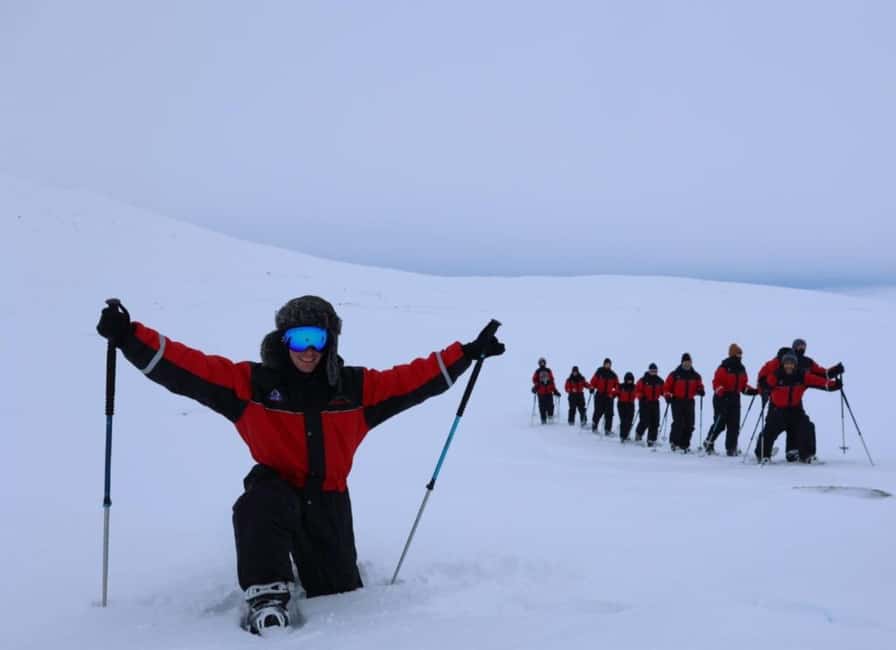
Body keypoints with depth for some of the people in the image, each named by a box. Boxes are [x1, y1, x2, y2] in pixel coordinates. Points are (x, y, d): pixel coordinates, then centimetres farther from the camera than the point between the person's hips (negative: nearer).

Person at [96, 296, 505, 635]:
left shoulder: (355, 387, -2)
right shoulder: (253, 382, -9)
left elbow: (411, 380, 4)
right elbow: (188, 368, -16)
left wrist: (467, 354, 2)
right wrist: (130, 338, -27)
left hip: (328, 501, 3)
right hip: (275, 489, -2)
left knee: (340, 597, 10)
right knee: (260, 508, -40)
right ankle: (267, 598, -24)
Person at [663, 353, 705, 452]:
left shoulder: (695, 376, 10)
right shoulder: (675, 374, 0)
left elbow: (699, 387, 13)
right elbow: (667, 386, 1)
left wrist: (701, 391, -9)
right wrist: (667, 395, -13)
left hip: (689, 402, 4)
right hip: (677, 401, -4)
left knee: (689, 425, 0)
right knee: (678, 423, -13)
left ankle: (684, 444, 9)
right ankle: (674, 442, 2)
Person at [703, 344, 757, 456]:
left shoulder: (741, 369, 13)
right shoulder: (724, 368, -9)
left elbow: (743, 385, 18)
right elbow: (716, 382, -13)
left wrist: (752, 391, 2)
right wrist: (722, 392, -29)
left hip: (735, 399, 6)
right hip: (722, 399, -6)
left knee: (734, 426, 1)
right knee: (720, 424, -4)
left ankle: (731, 448, 5)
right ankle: (708, 443, 16)